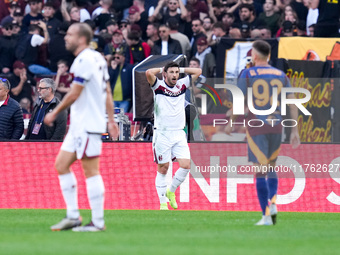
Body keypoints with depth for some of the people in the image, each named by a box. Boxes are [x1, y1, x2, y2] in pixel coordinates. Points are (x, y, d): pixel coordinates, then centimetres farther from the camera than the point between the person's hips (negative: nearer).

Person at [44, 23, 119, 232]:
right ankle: (73, 216, 11)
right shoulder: (97, 58, 14)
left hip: (88, 126, -10)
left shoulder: (85, 60, -15)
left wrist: (55, 113, -4)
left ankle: (98, 222, -4)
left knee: (91, 171, -6)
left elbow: (74, 94, -15)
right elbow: (108, 91, 16)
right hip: (78, 124, 10)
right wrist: (111, 120, 17)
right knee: (61, 165, 10)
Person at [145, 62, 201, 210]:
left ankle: (171, 192, 14)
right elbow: (149, 73, -21)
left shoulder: (182, 85, 11)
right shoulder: (159, 86, -3)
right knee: (163, 169, 0)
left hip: (179, 134, 4)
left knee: (186, 165, -8)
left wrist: (181, 70, 11)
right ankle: (163, 202, 7)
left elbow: (198, 71, 16)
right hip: (162, 134, -4)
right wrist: (162, 69, -4)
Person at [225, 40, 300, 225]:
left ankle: (266, 216, -5)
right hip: (276, 126, 3)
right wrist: (295, 131, 8)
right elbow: (292, 104, 4)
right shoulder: (281, 75, 6)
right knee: (272, 168, 21)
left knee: (260, 171, -2)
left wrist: (231, 122, 11)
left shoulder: (247, 74, -3)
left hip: (256, 127, -3)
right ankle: (272, 202, 0)